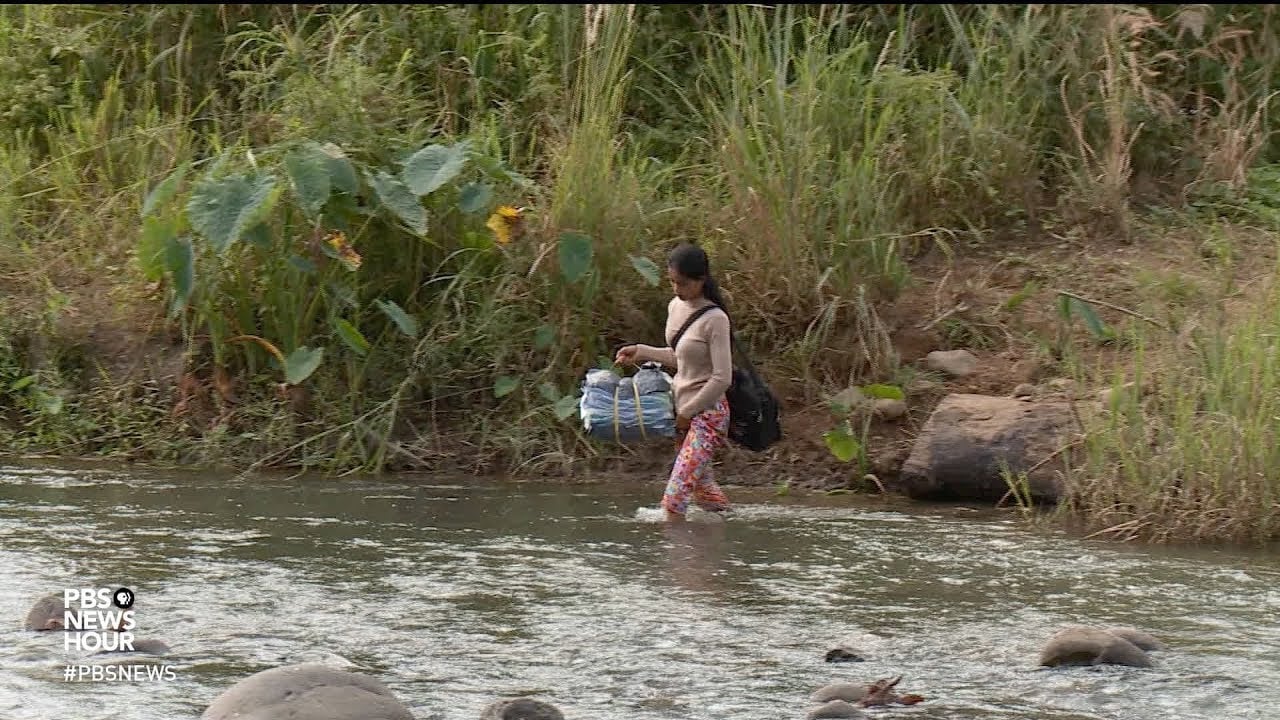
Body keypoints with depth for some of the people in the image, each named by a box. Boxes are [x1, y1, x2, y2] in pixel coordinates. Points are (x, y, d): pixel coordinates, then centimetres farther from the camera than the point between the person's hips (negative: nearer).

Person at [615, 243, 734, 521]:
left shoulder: (714, 319, -17)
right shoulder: (676, 307, 7)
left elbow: (722, 378, -19)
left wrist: (686, 413, -13)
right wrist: (642, 352, 12)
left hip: (707, 413, -9)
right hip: (683, 408, 9)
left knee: (674, 499, -16)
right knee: (702, 488, 18)